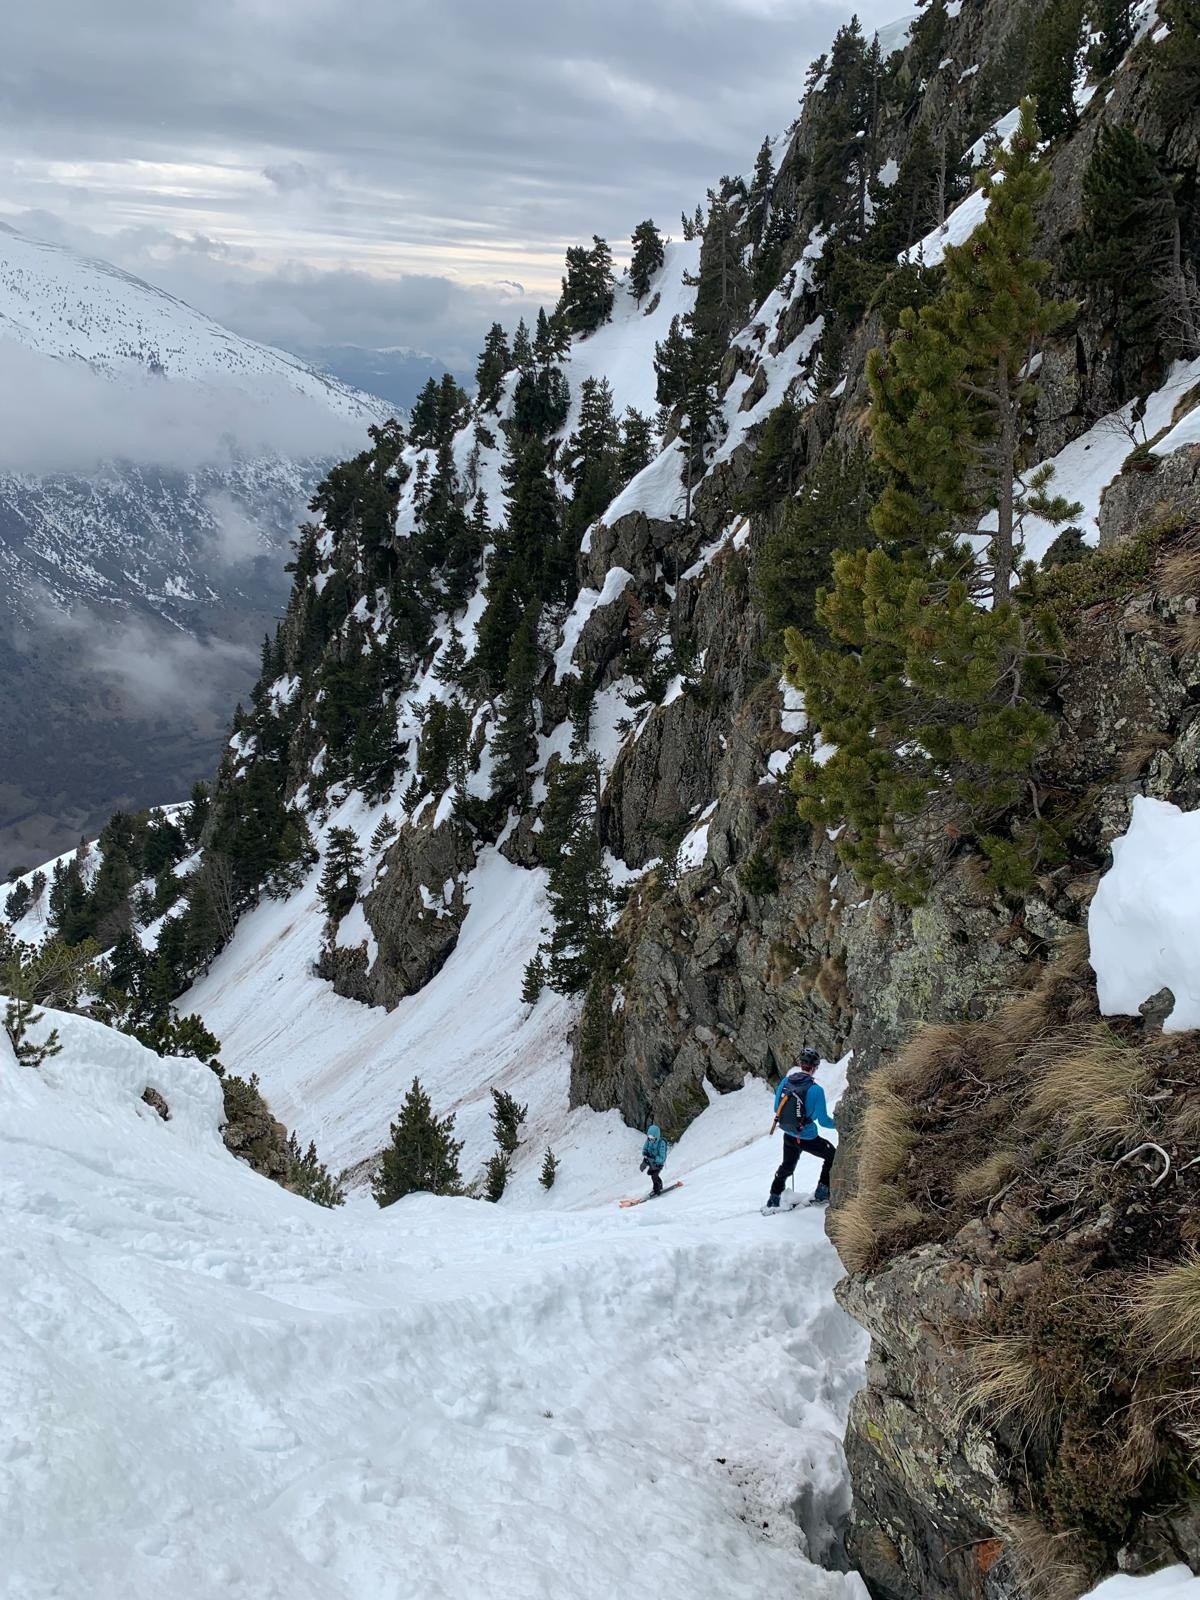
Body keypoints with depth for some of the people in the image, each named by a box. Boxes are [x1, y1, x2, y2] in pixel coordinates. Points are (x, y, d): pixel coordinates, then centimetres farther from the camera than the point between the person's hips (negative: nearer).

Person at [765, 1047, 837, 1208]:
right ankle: (821, 1194, 23)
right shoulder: (816, 1090, -24)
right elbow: (823, 1120, -17)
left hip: (788, 1135, 5)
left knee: (787, 1166, 30)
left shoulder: (785, 1082, -8)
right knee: (832, 1155, 21)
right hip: (808, 1138, -5)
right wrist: (836, 1124, 4)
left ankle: (773, 1199, 38)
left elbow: (777, 1108, 4)